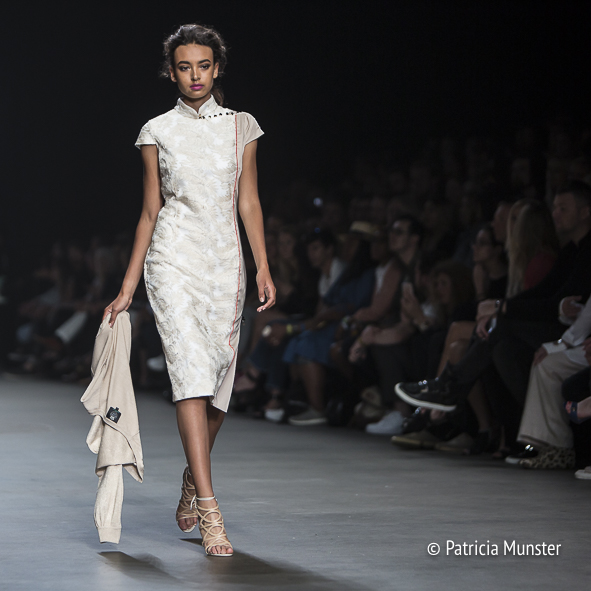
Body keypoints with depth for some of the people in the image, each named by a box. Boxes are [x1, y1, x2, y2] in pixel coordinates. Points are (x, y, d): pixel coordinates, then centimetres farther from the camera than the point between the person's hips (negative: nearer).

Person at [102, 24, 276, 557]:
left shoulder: (241, 127, 10)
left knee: (219, 379, 5)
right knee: (191, 371, -16)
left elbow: (249, 201, 10)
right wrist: (127, 290, 7)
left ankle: (194, 477, 33)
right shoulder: (158, 132, 5)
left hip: (225, 262, 3)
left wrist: (263, 267, -1)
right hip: (174, 259, -2)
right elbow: (150, 213, 8)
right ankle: (209, 511, -19)